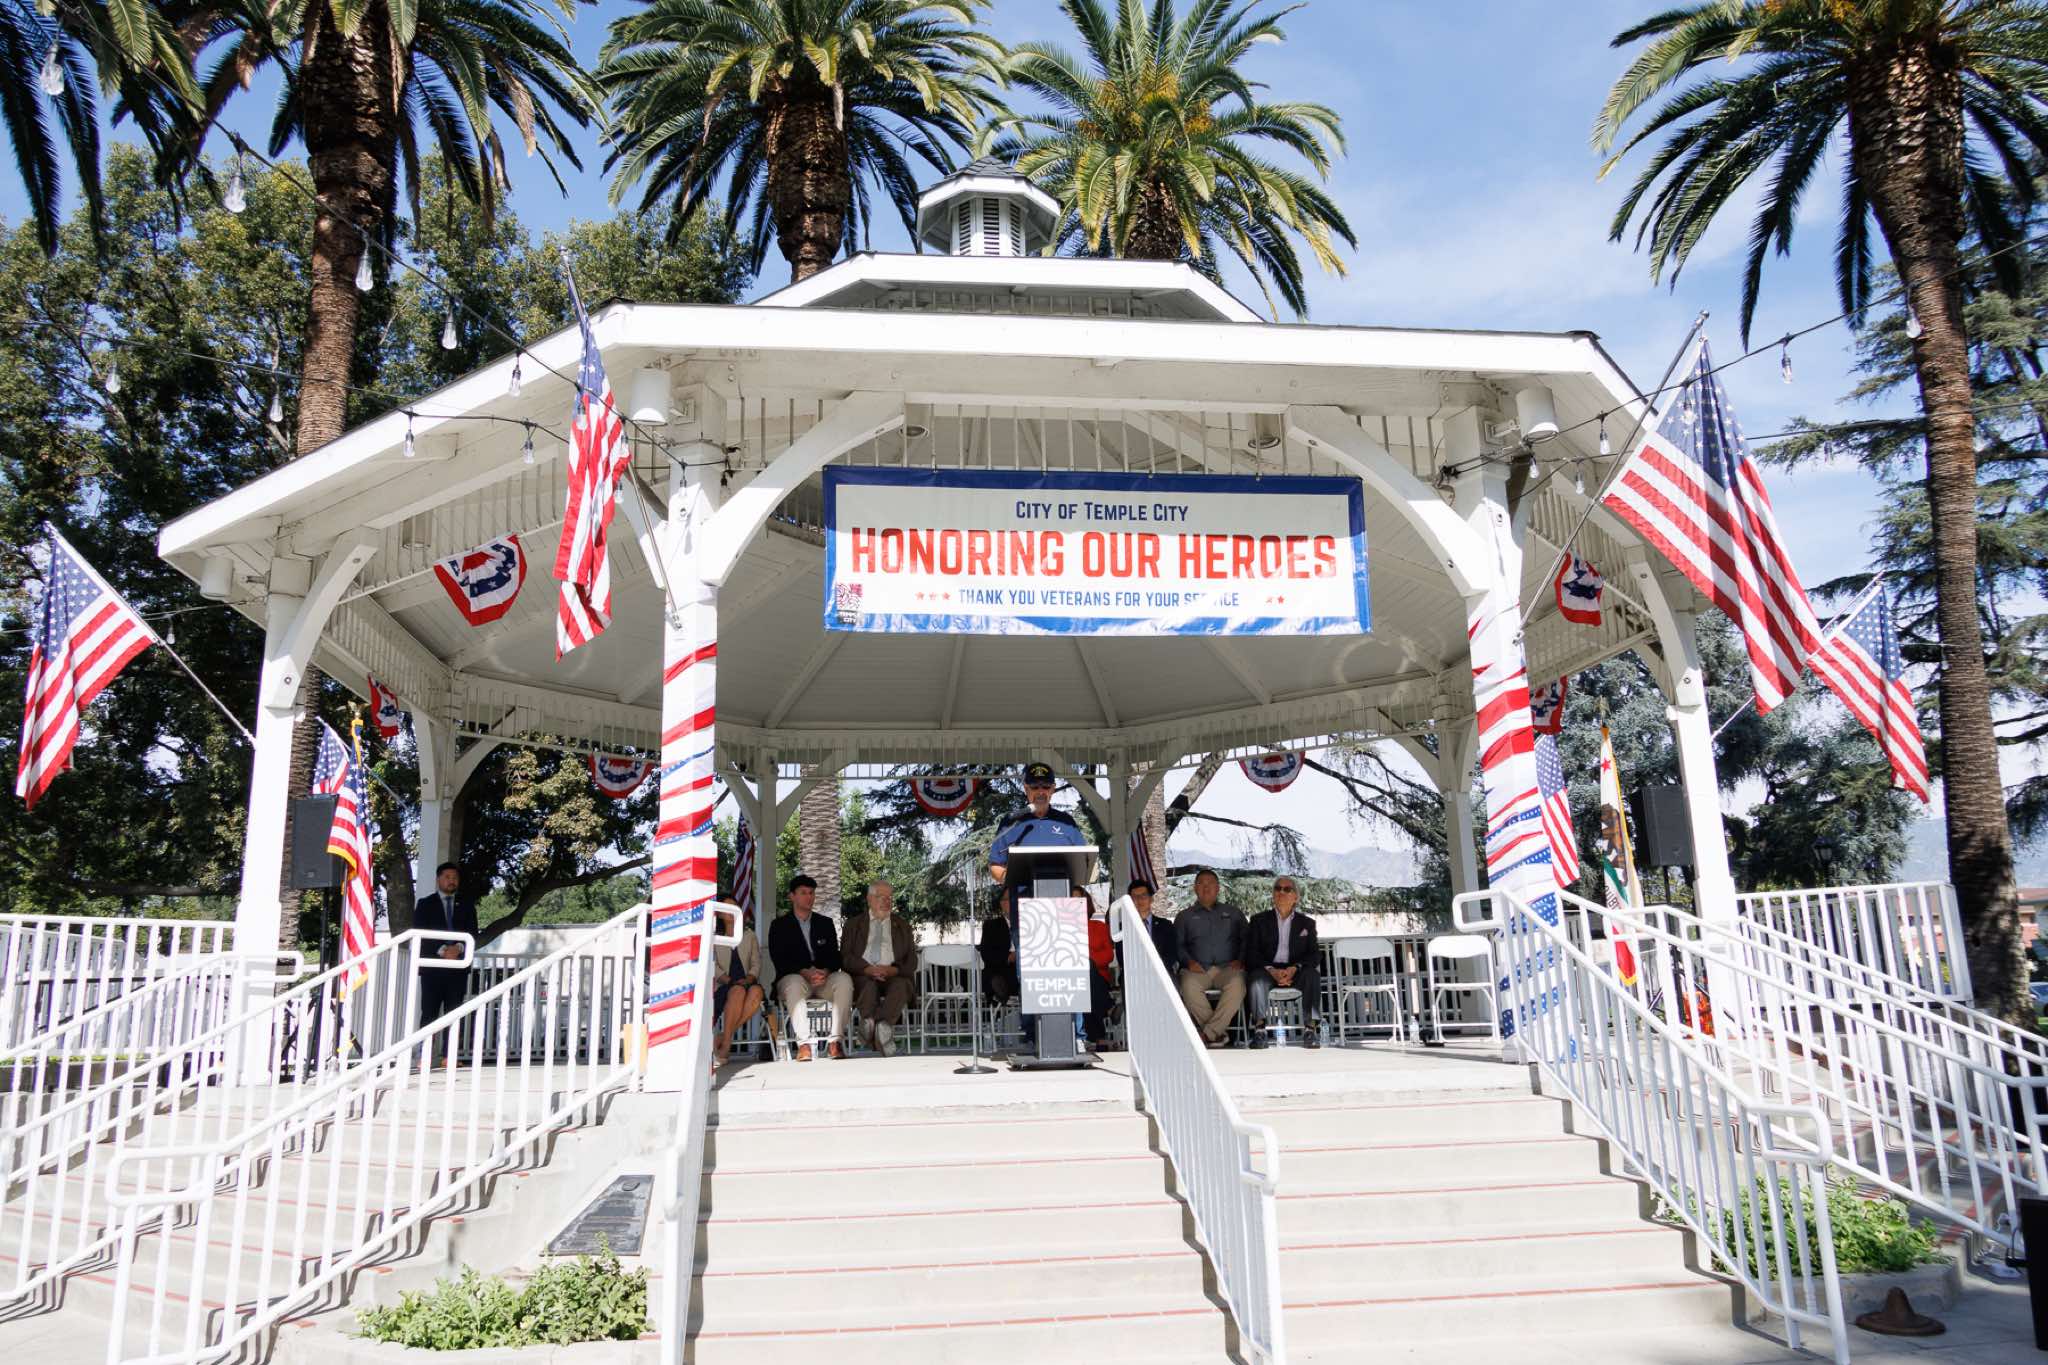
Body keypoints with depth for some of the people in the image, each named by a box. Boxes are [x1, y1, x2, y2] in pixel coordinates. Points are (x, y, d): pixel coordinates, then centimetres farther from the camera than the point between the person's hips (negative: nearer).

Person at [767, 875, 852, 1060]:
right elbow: (779, 961, -3)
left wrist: (825, 972, -14)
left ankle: (835, 1041, -34)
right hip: (793, 978, -2)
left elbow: (834, 957, 10)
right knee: (795, 983, -38)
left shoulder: (825, 923, 18)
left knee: (844, 979, -29)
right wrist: (804, 972, -20)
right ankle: (803, 1045, -43)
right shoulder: (779, 926, 9)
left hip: (824, 978, 3)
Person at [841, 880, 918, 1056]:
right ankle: (883, 1029, -36)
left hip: (893, 976, 1)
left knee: (901, 986, -34)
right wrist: (868, 969, -15)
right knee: (869, 985, -36)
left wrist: (893, 970, -11)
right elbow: (845, 956, 5)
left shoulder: (902, 926, 22)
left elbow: (911, 962, 11)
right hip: (862, 976, -1)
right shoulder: (854, 924, 19)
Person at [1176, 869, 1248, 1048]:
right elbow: (1177, 944, 11)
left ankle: (1209, 1033, -30)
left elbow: (1246, 940, 13)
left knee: (1236, 984, -36)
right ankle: (1220, 1032, -23)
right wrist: (1188, 961, -8)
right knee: (1189, 986, -35)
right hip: (1197, 969, 0)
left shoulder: (1233, 913, 23)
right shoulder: (1185, 916, 21)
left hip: (1227, 968, 0)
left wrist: (1240, 960, -4)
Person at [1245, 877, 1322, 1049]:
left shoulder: (1307, 923, 16)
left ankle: (1310, 1028, -31)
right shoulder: (1259, 920, 13)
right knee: (1258, 978, -33)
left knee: (1312, 974, -30)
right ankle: (1259, 1029, -34)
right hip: (1268, 970, -1)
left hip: (1296, 972, 1)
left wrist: (1295, 968, -17)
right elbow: (1251, 954, 2)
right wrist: (1271, 970, -17)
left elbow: (1314, 954, 4)